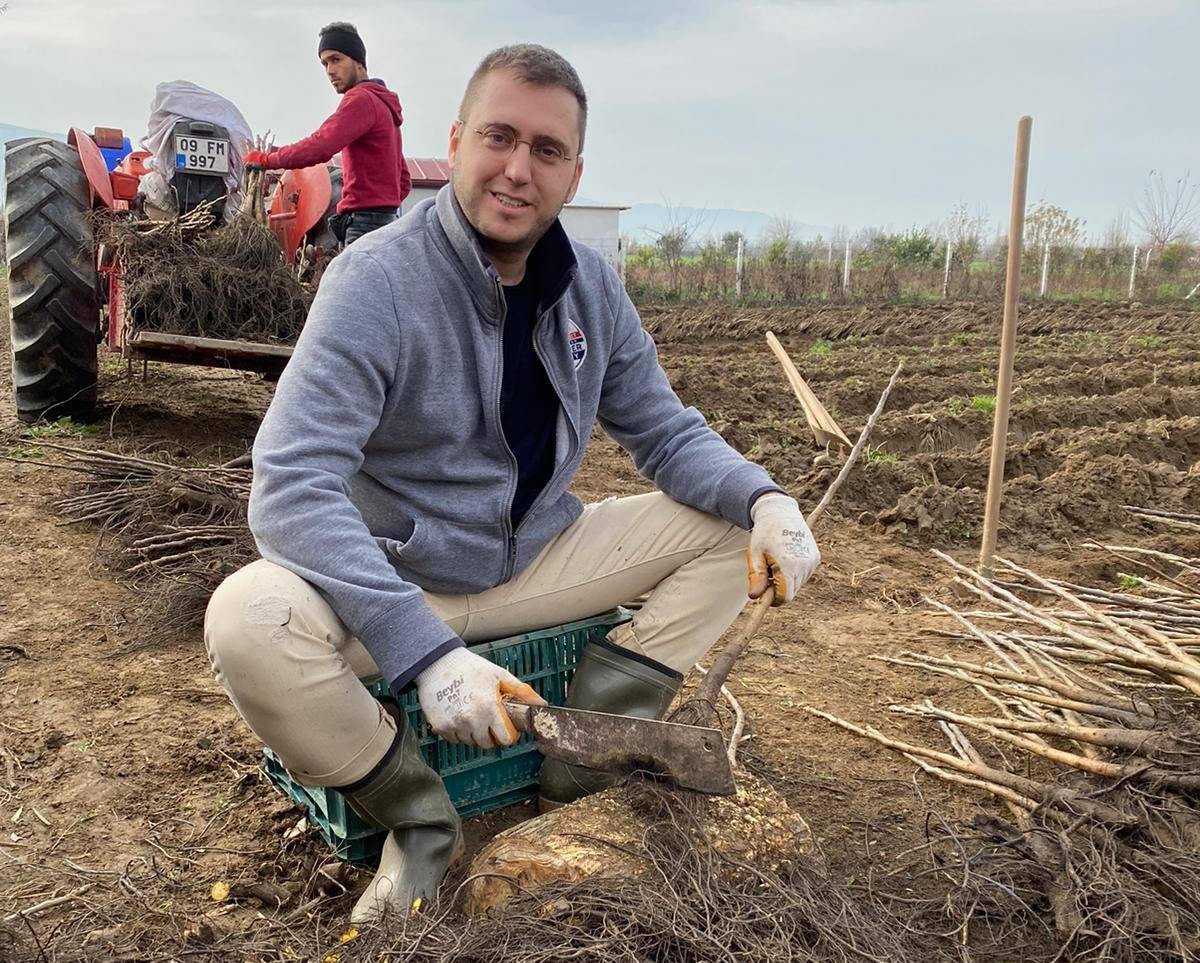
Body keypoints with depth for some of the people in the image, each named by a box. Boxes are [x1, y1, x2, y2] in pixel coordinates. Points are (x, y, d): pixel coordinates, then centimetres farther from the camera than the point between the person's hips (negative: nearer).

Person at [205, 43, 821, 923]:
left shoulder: (591, 286, -2)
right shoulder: (378, 279, -20)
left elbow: (666, 433, 5)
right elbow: (291, 487, -28)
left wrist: (763, 495, -17)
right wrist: (427, 652, -37)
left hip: (538, 561, 5)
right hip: (395, 578, -5)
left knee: (733, 527, -2)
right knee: (250, 622, -34)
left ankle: (582, 765, -6)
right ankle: (421, 821, -7)